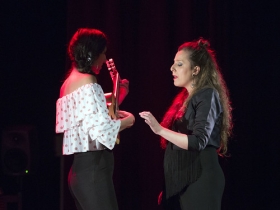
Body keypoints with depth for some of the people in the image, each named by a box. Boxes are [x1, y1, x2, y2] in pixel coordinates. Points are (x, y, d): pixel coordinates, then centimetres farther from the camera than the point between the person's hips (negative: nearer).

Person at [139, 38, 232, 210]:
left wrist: (160, 129, -28)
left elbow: (199, 141, -21)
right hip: (180, 181, 8)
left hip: (199, 180, -8)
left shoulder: (207, 96, -9)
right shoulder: (185, 97, 15)